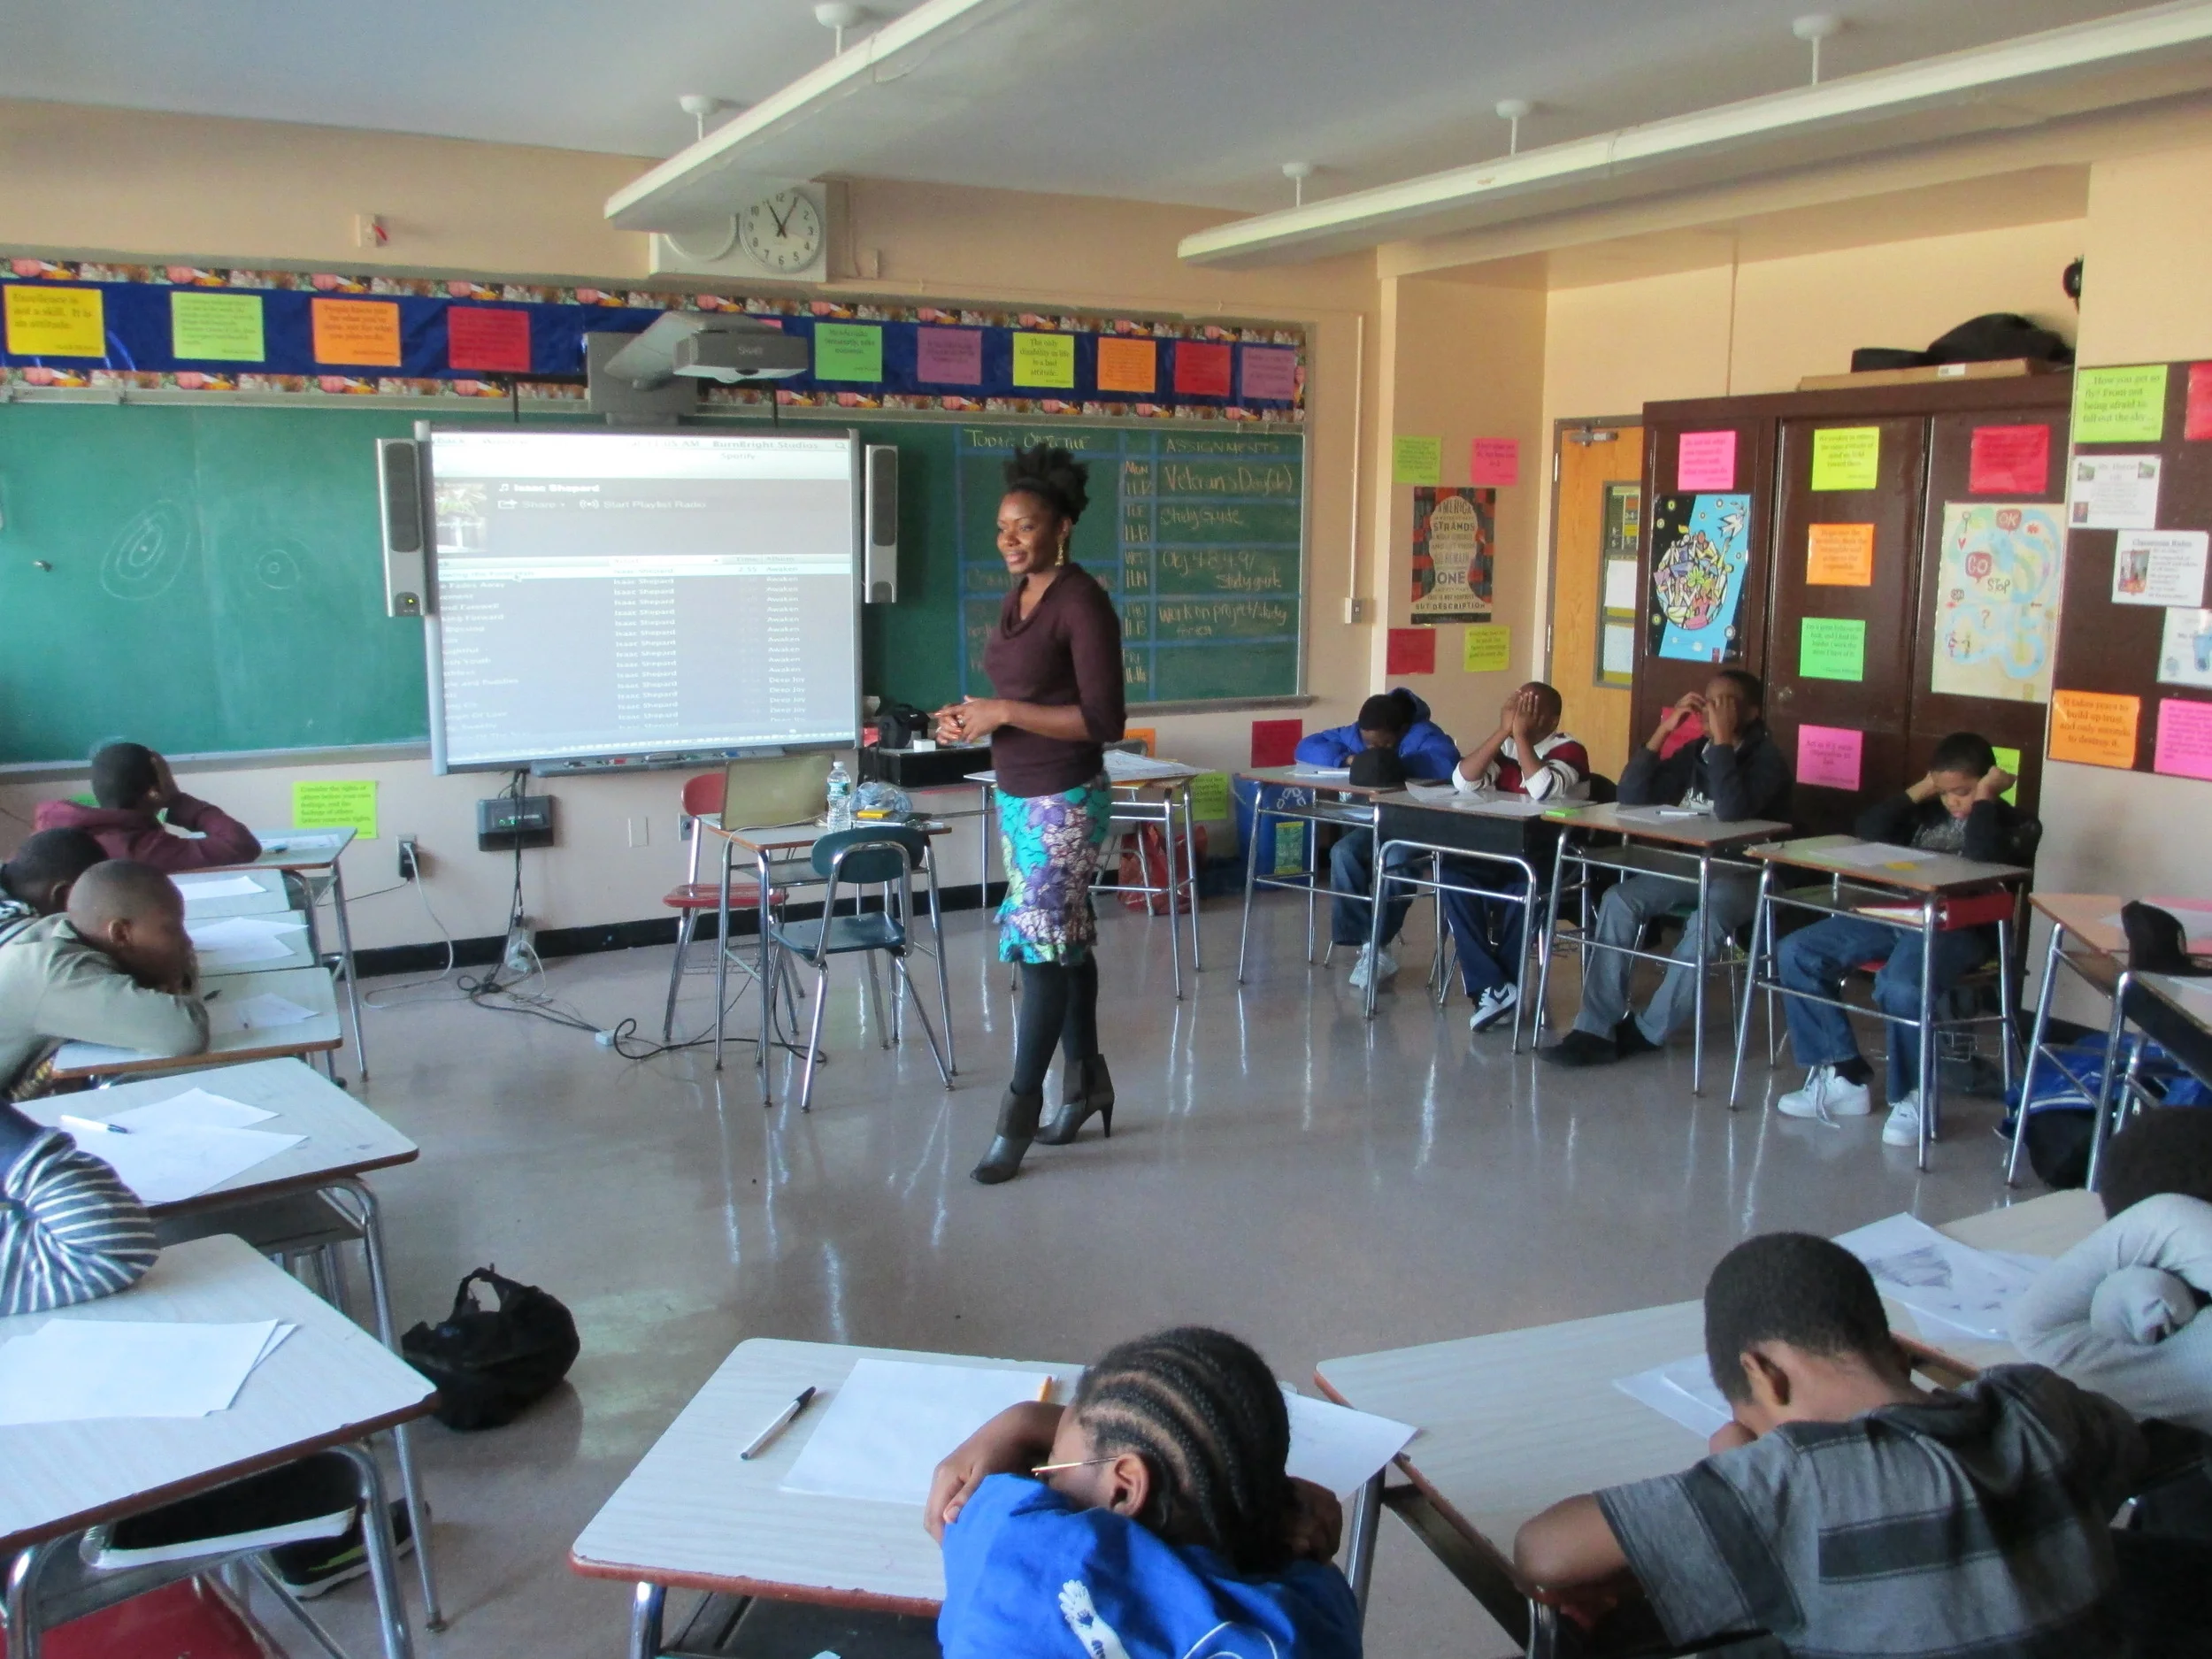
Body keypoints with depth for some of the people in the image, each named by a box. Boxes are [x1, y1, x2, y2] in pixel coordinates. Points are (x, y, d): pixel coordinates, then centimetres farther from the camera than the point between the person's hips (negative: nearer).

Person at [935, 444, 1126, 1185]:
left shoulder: (1083, 604, -15)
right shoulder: (1019, 598, 10)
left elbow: (1103, 720, -19)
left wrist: (1005, 713, -19)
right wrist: (974, 718, 1)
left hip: (1063, 803, -8)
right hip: (1018, 797, 8)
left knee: (1043, 944, -5)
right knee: (1066, 940, 15)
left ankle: (1019, 1116, 1)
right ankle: (1085, 1080, 27)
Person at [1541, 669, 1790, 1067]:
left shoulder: (1766, 759, -9)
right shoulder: (1695, 752, 9)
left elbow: (1732, 811, -29)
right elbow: (1632, 796, 1)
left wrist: (1722, 739, -25)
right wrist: (1664, 729, -5)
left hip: (1744, 876, -6)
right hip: (1688, 867, 6)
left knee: (1705, 921, -36)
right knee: (1618, 899, -19)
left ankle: (1647, 1032, -21)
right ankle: (1597, 1028, -23)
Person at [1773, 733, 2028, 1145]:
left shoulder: (2007, 822, 0)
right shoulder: (1929, 811, 18)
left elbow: (1982, 860, -21)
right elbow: (1868, 830, 8)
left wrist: (1984, 798, -11)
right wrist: (1920, 789, 6)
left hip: (1957, 929, -7)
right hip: (1894, 914, 7)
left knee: (1900, 988, -38)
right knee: (1796, 954, -7)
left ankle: (1913, 1097, -12)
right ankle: (1842, 1077, -4)